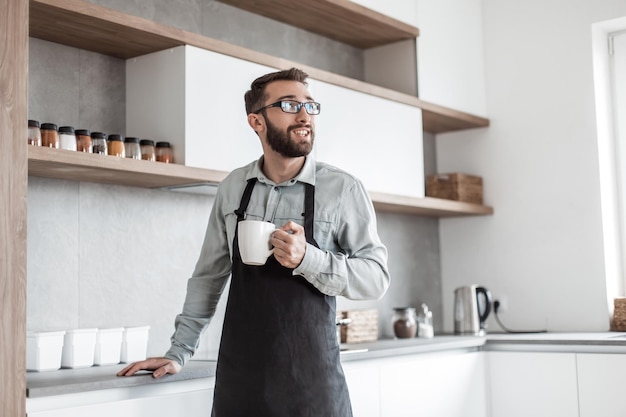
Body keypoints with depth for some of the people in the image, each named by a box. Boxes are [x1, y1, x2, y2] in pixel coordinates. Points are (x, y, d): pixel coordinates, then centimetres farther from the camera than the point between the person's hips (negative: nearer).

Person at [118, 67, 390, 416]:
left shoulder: (343, 189, -6)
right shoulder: (233, 188, 5)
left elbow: (376, 277, -7)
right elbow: (209, 276, 13)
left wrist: (307, 259, -22)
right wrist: (178, 354, 11)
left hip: (311, 380, -3)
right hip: (237, 378, 3)